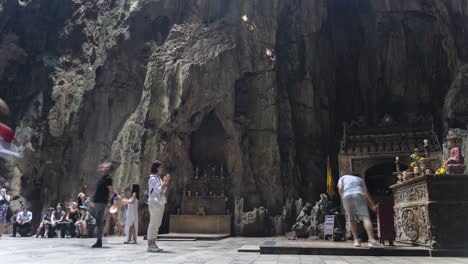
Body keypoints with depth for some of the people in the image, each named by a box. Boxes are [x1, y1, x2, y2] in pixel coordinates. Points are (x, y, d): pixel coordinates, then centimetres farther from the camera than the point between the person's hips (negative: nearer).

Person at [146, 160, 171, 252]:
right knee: (153, 224, -9)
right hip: (154, 203, -9)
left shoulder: (159, 178, 18)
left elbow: (163, 191, 19)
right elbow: (158, 190, -18)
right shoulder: (152, 178, -9)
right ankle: (150, 245, -6)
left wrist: (167, 182, 8)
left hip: (161, 203, 9)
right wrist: (165, 181, -13)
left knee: (157, 224, 8)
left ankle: (153, 244, 11)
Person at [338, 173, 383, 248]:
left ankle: (356, 240, 2)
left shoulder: (343, 178, 30)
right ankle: (371, 240, -25)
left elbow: (340, 189, 11)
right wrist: (373, 205, 34)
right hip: (359, 195, 0)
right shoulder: (360, 179, 33)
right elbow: (366, 193, 29)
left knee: (351, 219, 10)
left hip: (346, 197, 1)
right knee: (365, 217, -10)